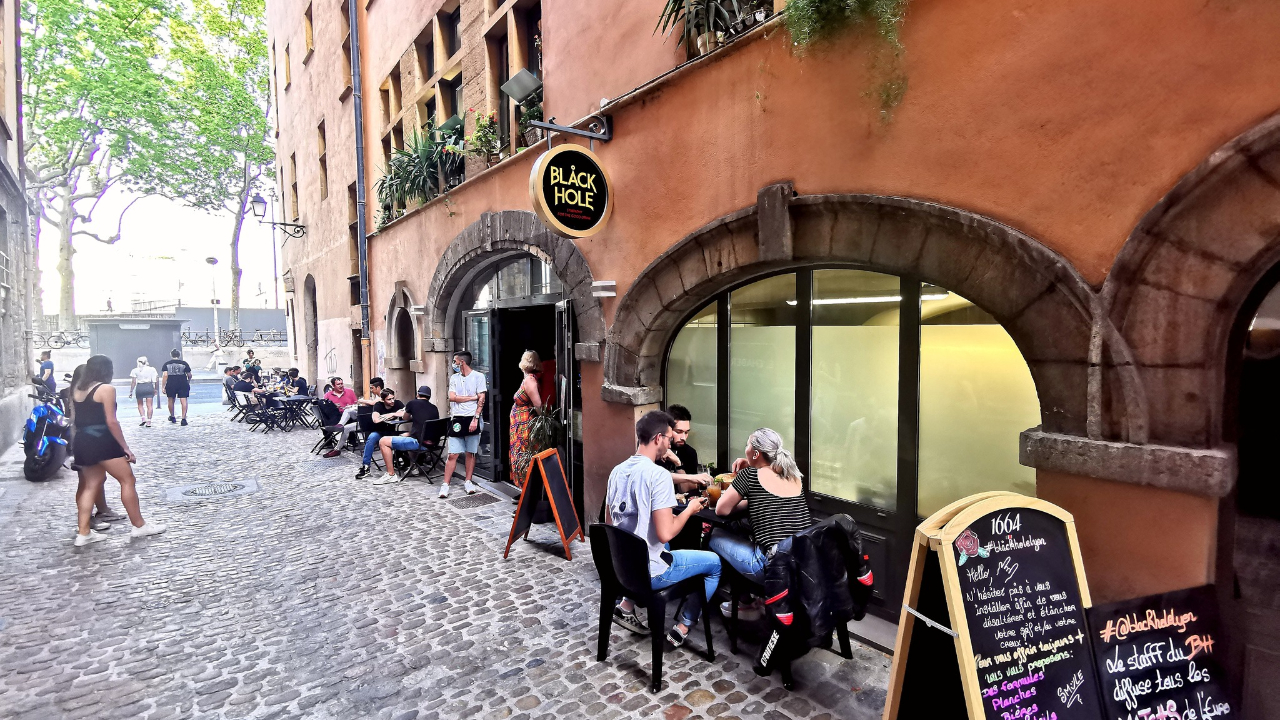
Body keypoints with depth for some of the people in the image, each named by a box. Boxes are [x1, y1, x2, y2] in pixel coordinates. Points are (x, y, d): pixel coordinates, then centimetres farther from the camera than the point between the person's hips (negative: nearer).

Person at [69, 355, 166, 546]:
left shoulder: (77, 390, 12)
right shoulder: (106, 389, -11)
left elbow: (76, 419, 14)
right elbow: (111, 421, -14)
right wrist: (125, 448, -10)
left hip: (81, 442, 8)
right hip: (101, 441, -8)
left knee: (90, 485, 14)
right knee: (127, 480, 2)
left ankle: (83, 533, 13)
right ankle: (139, 526, 7)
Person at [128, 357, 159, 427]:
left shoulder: (135, 370, 3)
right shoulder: (152, 369, 5)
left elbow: (133, 382, -1)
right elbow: (156, 380, 3)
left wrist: (131, 391, 4)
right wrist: (155, 389, 13)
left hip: (139, 387, 0)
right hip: (149, 386, 1)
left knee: (140, 404, 15)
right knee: (149, 405, 0)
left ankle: (143, 418, -1)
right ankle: (148, 421, -2)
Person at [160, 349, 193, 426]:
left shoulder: (167, 364, 3)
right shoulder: (184, 363, 3)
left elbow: (165, 375, -5)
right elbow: (189, 375, 4)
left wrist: (163, 387, -3)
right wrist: (188, 381, 24)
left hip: (171, 385, 1)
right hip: (183, 384, -1)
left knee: (171, 400, 20)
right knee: (184, 401, -3)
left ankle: (172, 417, 35)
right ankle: (184, 418, -12)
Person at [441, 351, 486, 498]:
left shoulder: (478, 376, -2)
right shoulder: (454, 378, 10)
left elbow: (481, 400, -7)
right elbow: (452, 397, -1)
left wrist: (475, 419, -13)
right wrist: (473, 397, -5)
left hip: (472, 419, -2)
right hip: (457, 419, 2)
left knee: (471, 452, 7)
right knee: (452, 454, 0)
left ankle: (468, 482, 18)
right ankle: (445, 485, 4)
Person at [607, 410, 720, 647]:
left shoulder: (618, 471, 1)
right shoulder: (659, 475, -22)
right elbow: (665, 534, -26)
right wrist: (689, 510, -8)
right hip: (648, 572, -7)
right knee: (714, 562, 12)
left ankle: (626, 606, 26)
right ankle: (682, 628, 17)